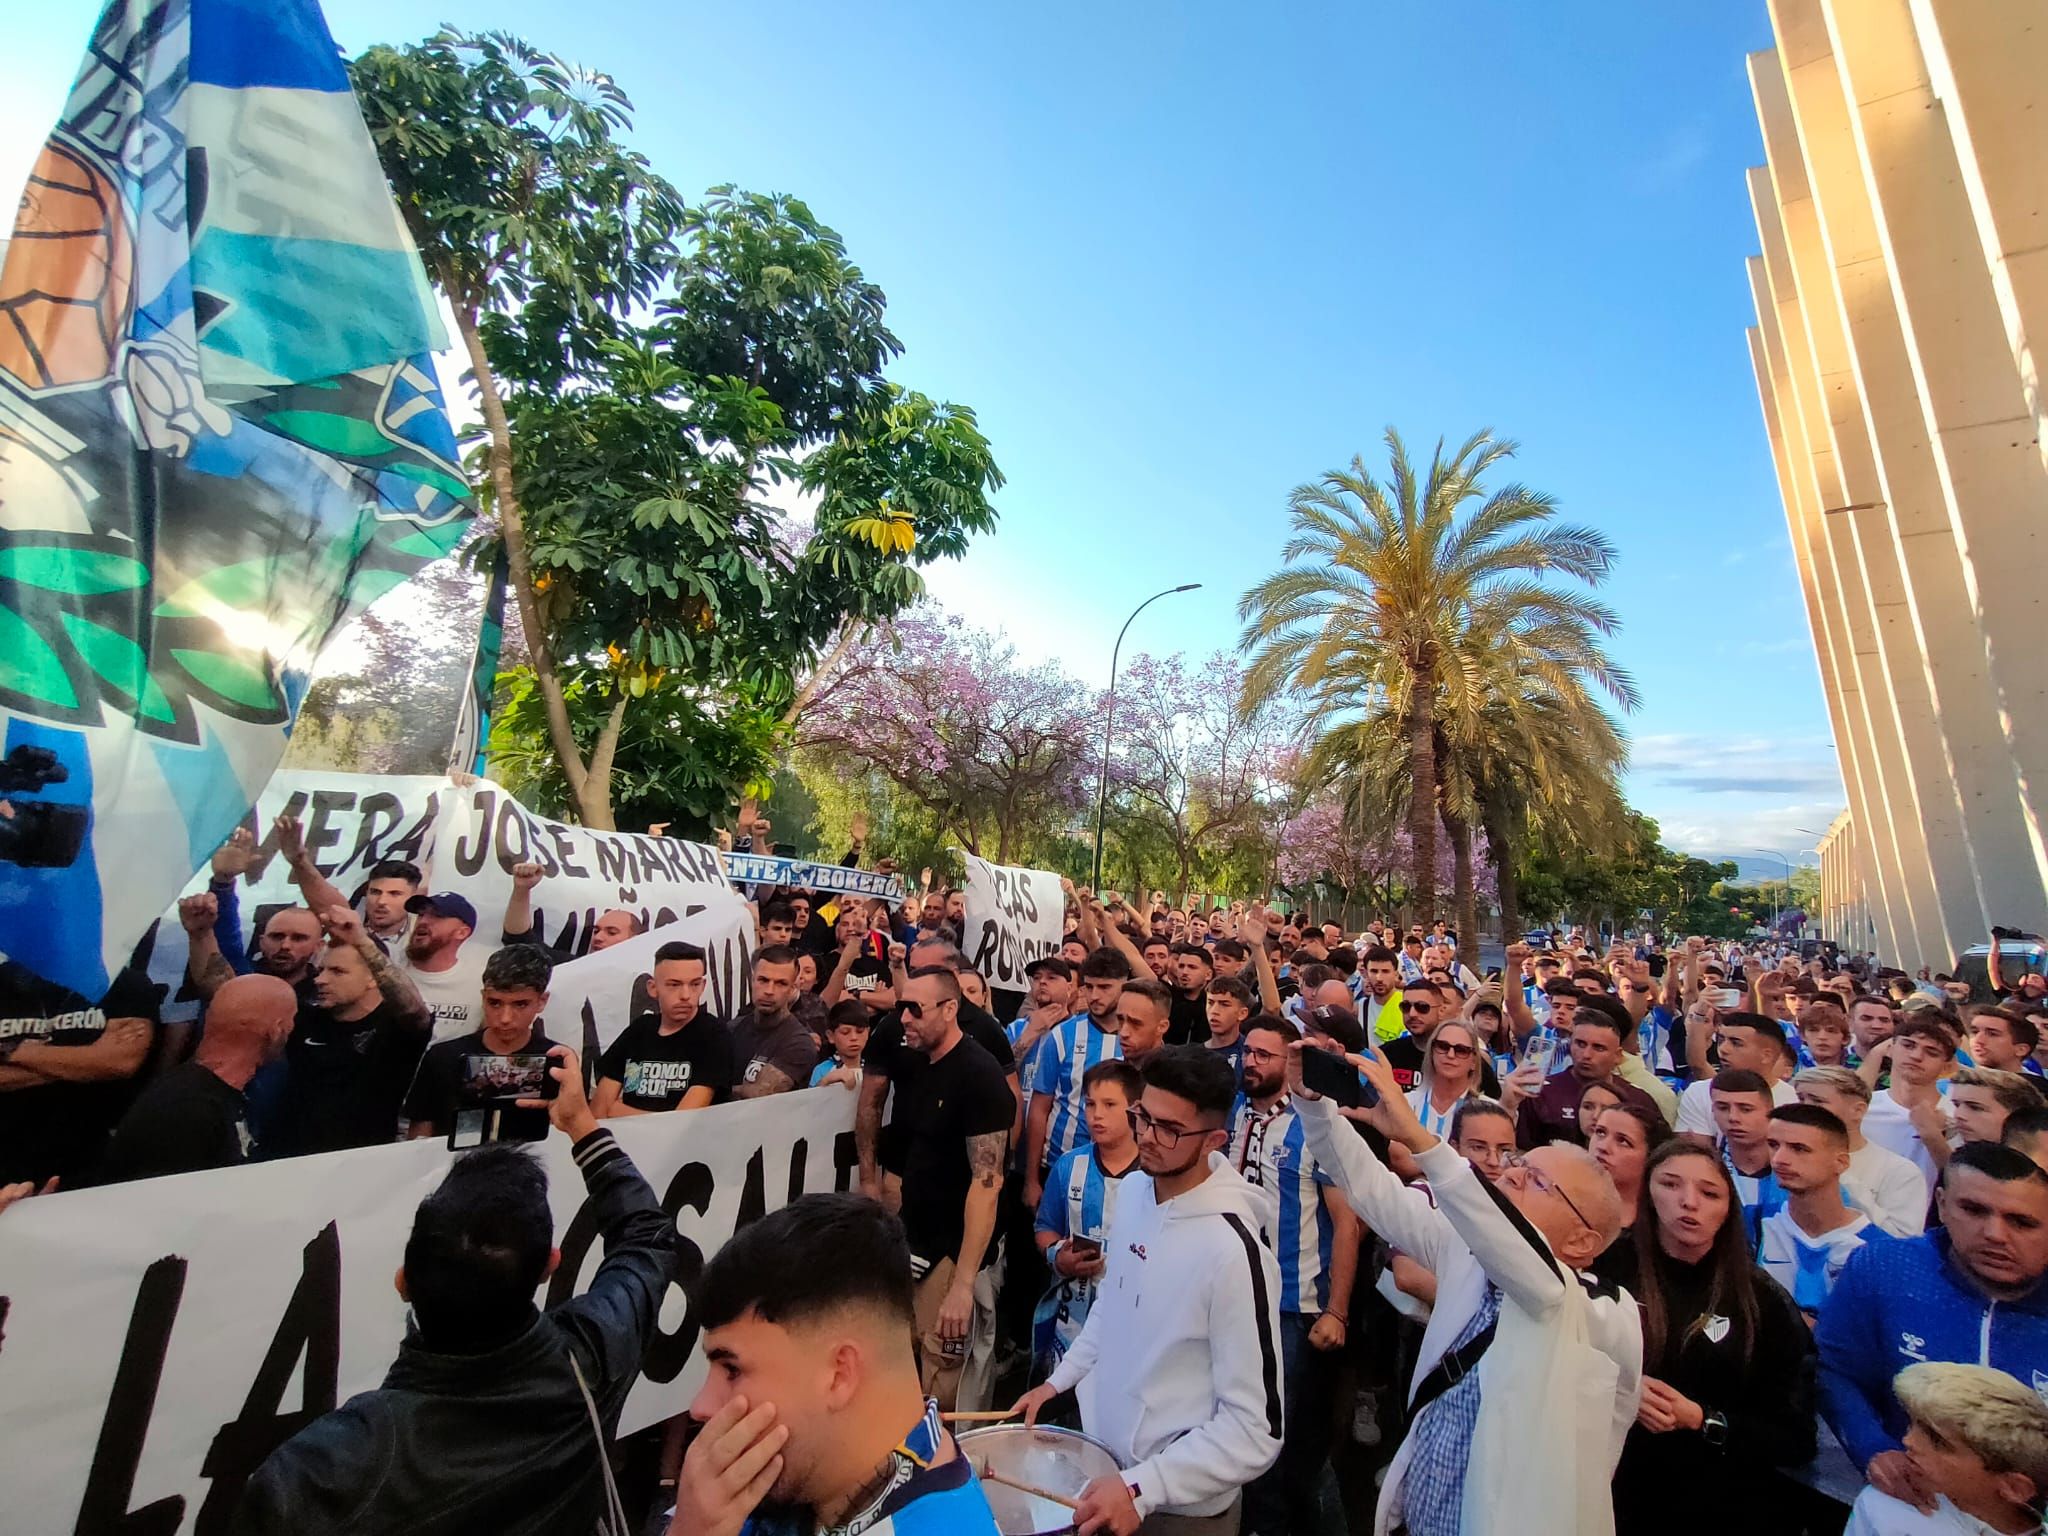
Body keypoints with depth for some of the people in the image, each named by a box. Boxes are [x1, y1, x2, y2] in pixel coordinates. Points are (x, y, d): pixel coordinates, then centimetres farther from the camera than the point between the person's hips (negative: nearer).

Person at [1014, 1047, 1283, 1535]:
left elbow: (1257, 1431, -24)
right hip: (1100, 1451, 6)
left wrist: (1141, 1489, -26)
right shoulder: (1133, 1189, -8)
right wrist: (1058, 1380, 7)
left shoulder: (1234, 1252, -30)